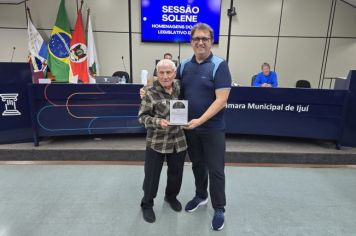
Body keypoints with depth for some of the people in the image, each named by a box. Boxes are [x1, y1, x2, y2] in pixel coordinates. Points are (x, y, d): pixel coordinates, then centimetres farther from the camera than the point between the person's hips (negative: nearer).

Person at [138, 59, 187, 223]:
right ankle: (147, 204, 32)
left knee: (176, 172, 19)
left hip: (178, 140, 5)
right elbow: (142, 117, -10)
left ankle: (171, 196, 46)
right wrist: (158, 122, -26)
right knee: (152, 175, 8)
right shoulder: (150, 94, -14)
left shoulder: (179, 87, 2)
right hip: (156, 142, -4)